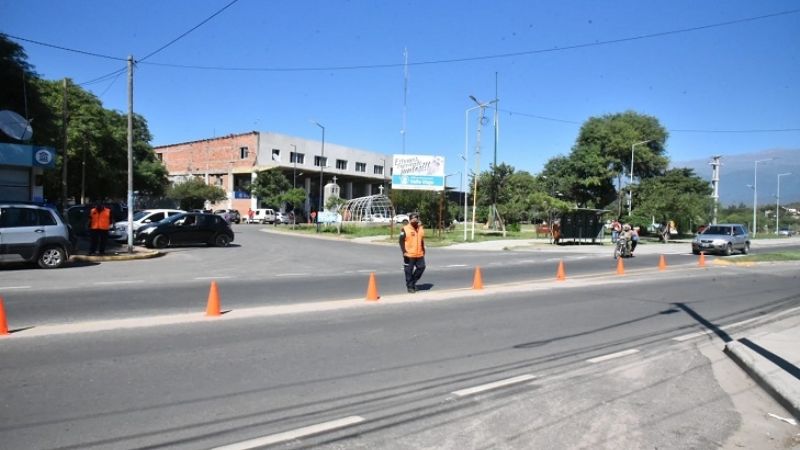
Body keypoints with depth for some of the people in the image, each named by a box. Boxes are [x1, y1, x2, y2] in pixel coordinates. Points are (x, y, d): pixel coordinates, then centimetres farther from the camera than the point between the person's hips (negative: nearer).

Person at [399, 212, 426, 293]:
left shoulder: (420, 228, 11)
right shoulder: (405, 229, -7)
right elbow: (401, 241, -8)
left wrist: (423, 250, 18)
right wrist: (404, 251, -15)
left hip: (419, 254, 5)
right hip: (409, 255, -5)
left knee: (421, 267, 6)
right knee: (409, 271, 1)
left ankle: (413, 282, 25)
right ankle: (410, 286, 13)